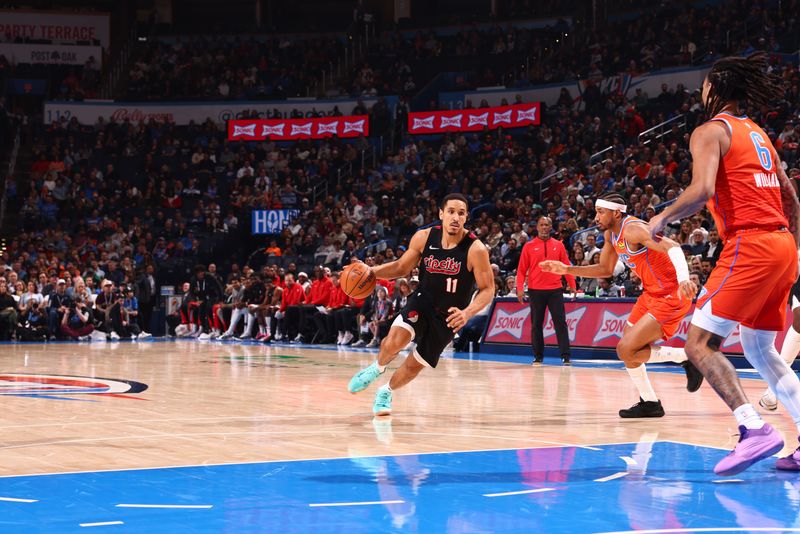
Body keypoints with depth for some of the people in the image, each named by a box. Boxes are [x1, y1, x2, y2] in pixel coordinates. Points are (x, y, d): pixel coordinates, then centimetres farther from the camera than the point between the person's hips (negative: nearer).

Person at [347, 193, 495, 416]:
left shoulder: (476, 249, -21)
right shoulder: (424, 238, -12)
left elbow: (487, 290, -15)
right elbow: (401, 267, 4)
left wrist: (467, 313, -32)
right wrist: (371, 271, -13)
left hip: (448, 316, 0)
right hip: (421, 303, 1)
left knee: (414, 365, 9)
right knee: (394, 341, -27)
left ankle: (386, 391, 40)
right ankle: (378, 368, 7)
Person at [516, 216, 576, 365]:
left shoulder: (558, 245, 7)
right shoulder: (529, 246, 4)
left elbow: (566, 266, 9)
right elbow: (522, 269, 3)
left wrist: (572, 285, 2)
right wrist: (520, 288, -6)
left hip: (555, 290, 0)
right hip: (536, 290, 0)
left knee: (560, 323, -4)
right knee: (536, 324, 4)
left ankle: (565, 356, -4)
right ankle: (538, 357, 12)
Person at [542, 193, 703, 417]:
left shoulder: (632, 229, -20)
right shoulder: (611, 234, 10)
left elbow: (672, 247, -32)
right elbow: (605, 269, 23)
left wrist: (683, 279, -48)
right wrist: (566, 270, 14)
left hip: (671, 297, -10)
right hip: (651, 294, 10)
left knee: (626, 350, -16)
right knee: (627, 350, 15)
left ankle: (687, 357, -4)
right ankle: (649, 403, 25)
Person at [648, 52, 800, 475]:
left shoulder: (711, 131, -3)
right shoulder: (758, 134, 22)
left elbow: (702, 190, -20)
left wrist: (663, 218, -4)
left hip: (749, 245, -9)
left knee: (699, 343, -8)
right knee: (760, 351, 17)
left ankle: (755, 429, -23)